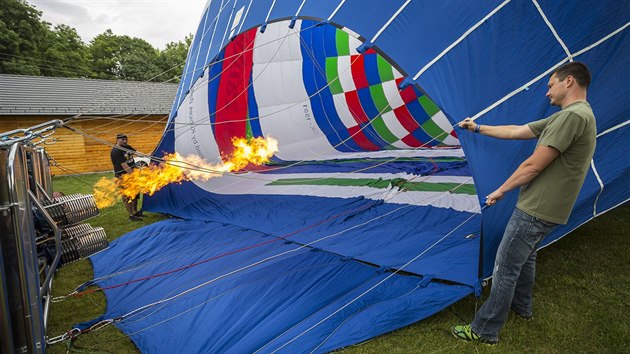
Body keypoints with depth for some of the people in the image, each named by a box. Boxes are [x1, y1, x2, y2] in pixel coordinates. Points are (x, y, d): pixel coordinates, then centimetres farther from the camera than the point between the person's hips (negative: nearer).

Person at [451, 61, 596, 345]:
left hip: (536, 212, -10)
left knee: (505, 268, -2)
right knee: (525, 257, 26)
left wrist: (501, 190, -8)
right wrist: (478, 128, 21)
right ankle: (522, 307, 46)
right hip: (545, 208, 10)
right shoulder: (563, 116, 12)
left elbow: (533, 166, -21)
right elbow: (516, 131, 17)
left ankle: (484, 331, 9)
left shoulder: (573, 115, -20)